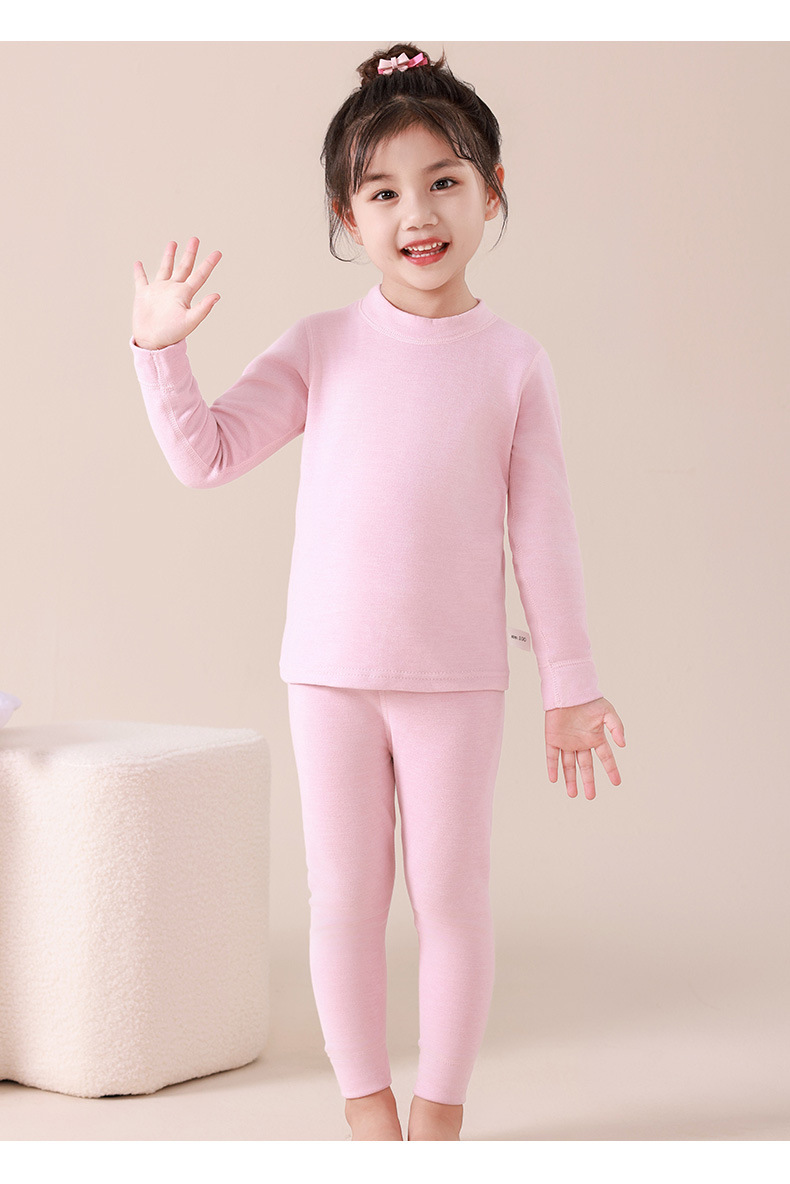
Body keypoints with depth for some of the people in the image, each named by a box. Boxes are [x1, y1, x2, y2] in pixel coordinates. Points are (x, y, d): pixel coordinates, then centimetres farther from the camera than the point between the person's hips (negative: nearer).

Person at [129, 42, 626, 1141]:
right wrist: (160, 350, -15)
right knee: (344, 896, 7)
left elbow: (543, 528, 0)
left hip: (458, 675, -1)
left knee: (451, 894, 6)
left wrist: (571, 681, 0)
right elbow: (208, 453, -1)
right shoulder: (322, 348, 1)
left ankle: (441, 1113, 21)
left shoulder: (514, 359, -1)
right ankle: (369, 1112, 22)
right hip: (331, 669, 1)